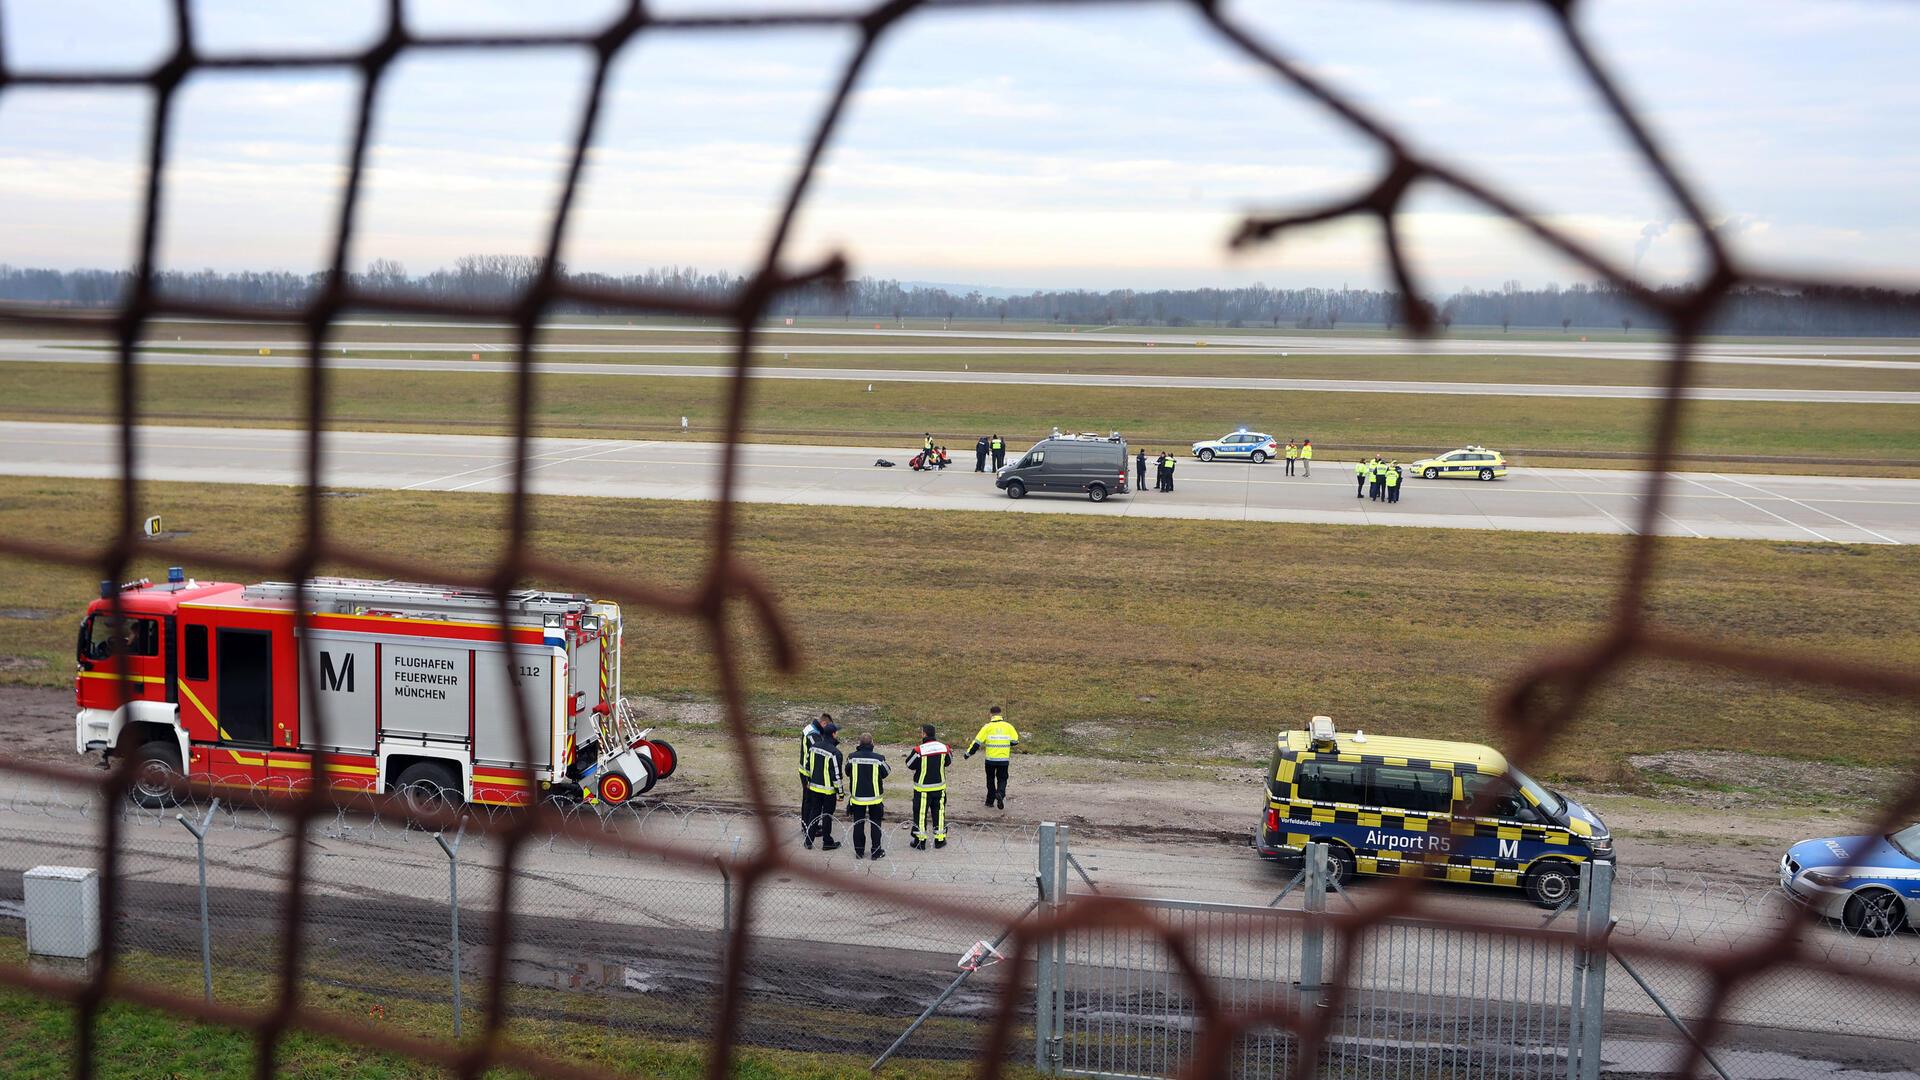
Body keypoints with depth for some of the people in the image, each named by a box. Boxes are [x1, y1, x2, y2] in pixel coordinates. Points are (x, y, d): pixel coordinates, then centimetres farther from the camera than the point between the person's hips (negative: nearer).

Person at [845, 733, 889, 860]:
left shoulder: (852, 757, -11)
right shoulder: (878, 758, -16)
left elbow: (847, 772, 5)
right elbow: (885, 774, -1)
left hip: (857, 796, 1)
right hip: (874, 797, -1)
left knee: (858, 824, 13)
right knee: (875, 824, 11)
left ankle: (859, 851, 17)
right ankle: (876, 851, 14)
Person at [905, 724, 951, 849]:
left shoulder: (919, 750, -19)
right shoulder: (943, 747, -5)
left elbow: (910, 765, -6)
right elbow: (947, 762, 11)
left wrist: (911, 753, 9)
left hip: (923, 788, -4)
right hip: (939, 786, 4)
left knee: (921, 813, 6)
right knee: (939, 811, 14)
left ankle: (920, 841, 11)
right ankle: (940, 840, 20)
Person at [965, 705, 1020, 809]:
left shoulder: (987, 727, -6)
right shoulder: (1008, 726, -1)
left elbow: (977, 742, -7)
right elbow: (1015, 741, 3)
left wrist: (969, 753, 3)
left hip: (990, 759, -1)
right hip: (1004, 759, 1)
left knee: (990, 779, 17)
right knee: (1002, 779, 11)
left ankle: (990, 800, 21)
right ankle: (1000, 793, -17)